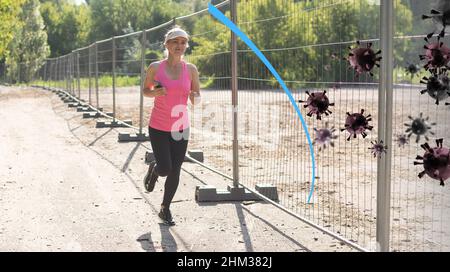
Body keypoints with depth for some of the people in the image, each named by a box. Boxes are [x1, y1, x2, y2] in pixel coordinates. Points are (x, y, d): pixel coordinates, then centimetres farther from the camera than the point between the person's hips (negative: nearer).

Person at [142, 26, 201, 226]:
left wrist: (195, 97, -16)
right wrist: (154, 92, -15)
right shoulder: (155, 67, -6)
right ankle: (154, 169, 30)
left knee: (175, 172, 5)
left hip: (180, 127, 2)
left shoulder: (191, 70, -1)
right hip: (158, 127, -2)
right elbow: (145, 90, 7)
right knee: (165, 169, -9)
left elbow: (195, 98, 7)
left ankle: (165, 209, 26)